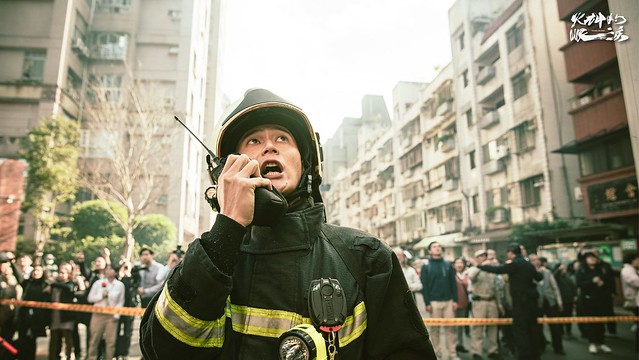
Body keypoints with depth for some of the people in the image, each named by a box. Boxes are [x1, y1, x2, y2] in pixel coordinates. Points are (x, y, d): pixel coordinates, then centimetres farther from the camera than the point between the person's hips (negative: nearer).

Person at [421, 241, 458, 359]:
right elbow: (424, 286, -4)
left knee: (450, 328, 4)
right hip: (434, 302, -2)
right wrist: (427, 303, -9)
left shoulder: (448, 265, 9)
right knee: (435, 329, 4)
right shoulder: (426, 266, 1)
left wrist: (455, 300, 1)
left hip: (448, 301, 2)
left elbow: (453, 283, 8)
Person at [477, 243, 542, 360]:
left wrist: (479, 266, -9)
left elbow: (497, 269, -17)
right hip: (531, 298, 8)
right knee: (531, 326, 16)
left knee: (520, 328, -2)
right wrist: (539, 272, 45)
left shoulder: (514, 264, -13)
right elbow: (539, 277, 22)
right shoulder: (528, 264, 10)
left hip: (521, 300, -8)